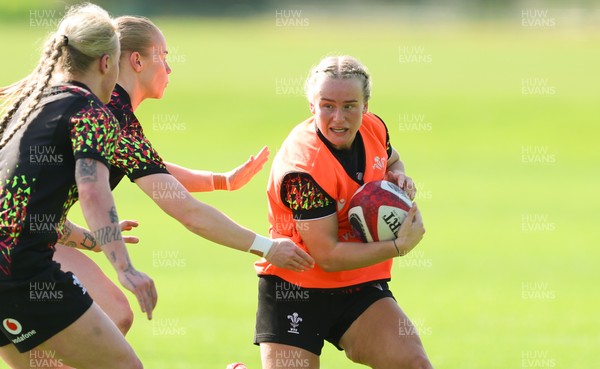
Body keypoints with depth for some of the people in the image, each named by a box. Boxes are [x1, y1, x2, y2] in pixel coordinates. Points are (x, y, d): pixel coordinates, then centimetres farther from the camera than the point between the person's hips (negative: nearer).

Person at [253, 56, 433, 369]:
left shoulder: (374, 129, -4)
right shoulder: (303, 167, -25)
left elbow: (391, 160, 23)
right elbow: (328, 256, -23)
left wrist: (398, 177, -1)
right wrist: (399, 246, -20)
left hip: (361, 286, 5)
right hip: (296, 289, -5)